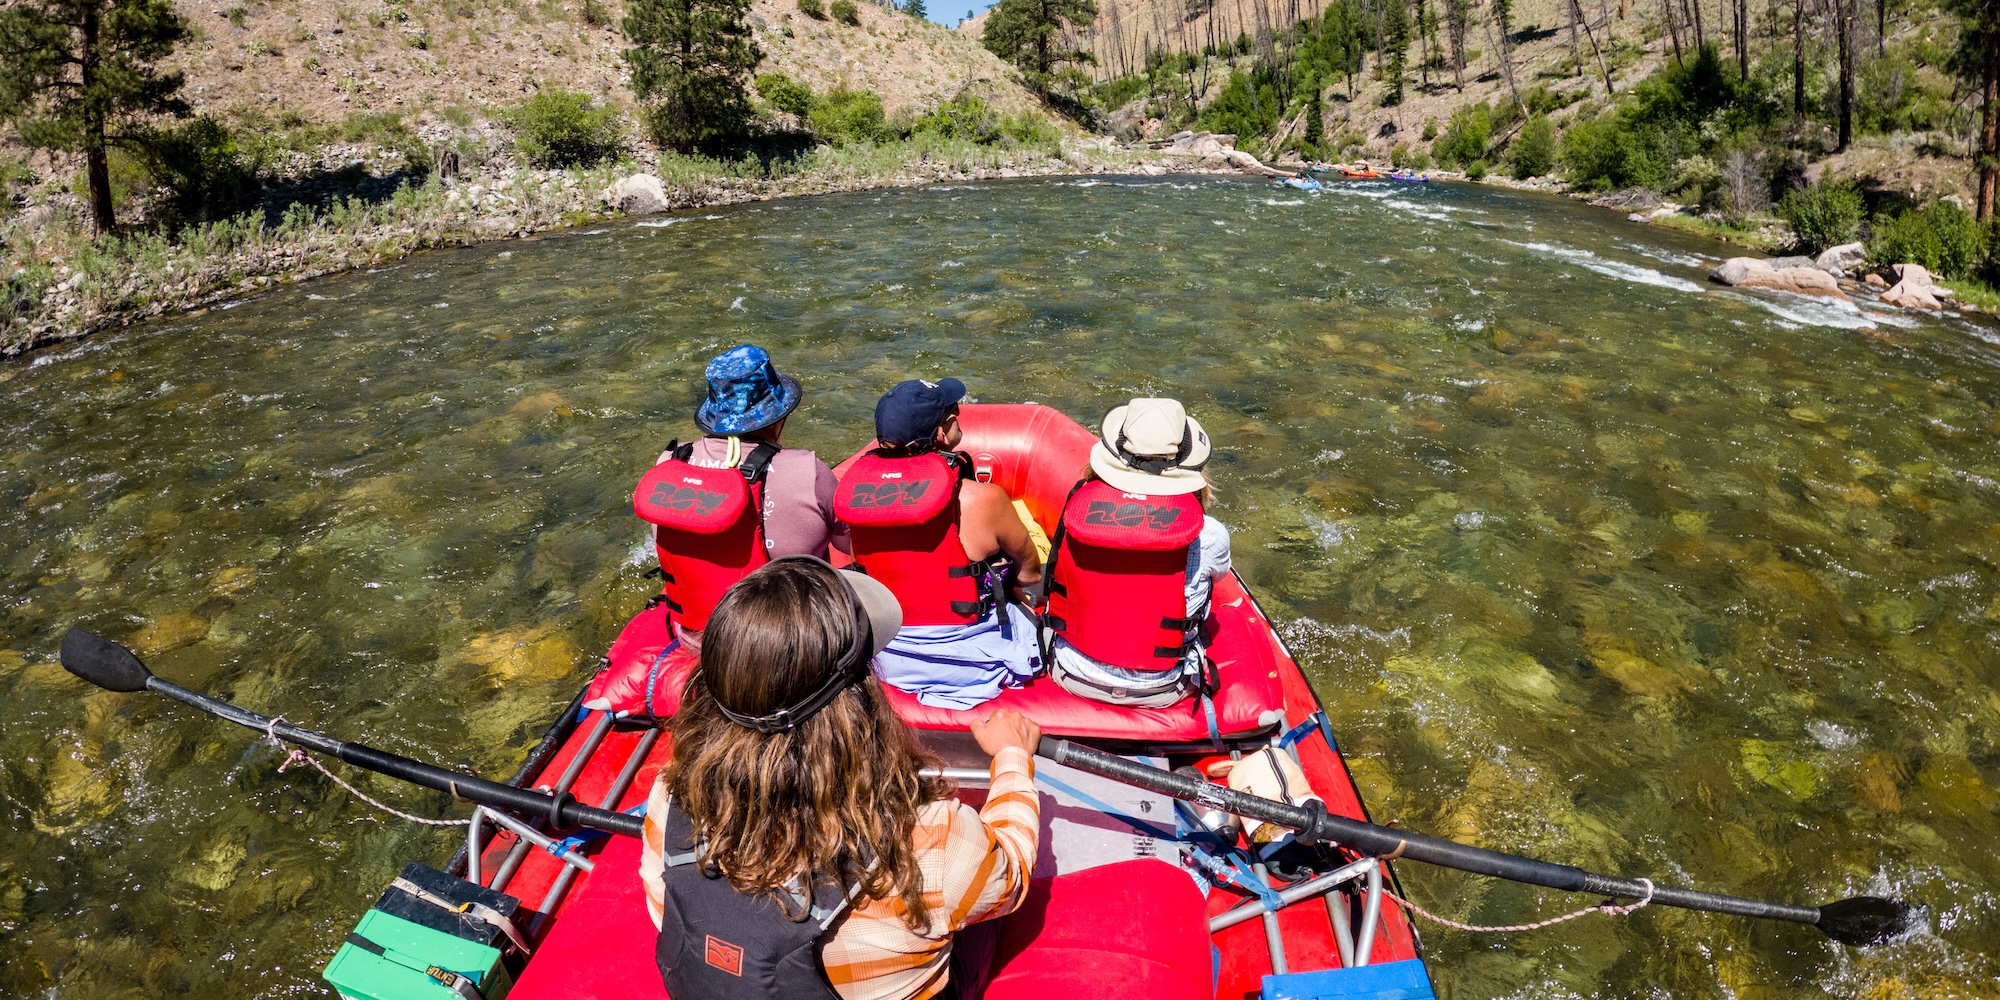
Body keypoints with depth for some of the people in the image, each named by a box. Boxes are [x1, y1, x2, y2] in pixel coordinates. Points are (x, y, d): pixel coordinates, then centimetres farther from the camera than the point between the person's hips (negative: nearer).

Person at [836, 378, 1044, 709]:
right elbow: (1029, 570, -4)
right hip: (973, 665, -4)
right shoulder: (981, 499, -22)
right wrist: (1009, 589, 20)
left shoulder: (856, 484, -9)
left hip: (891, 666, 5)